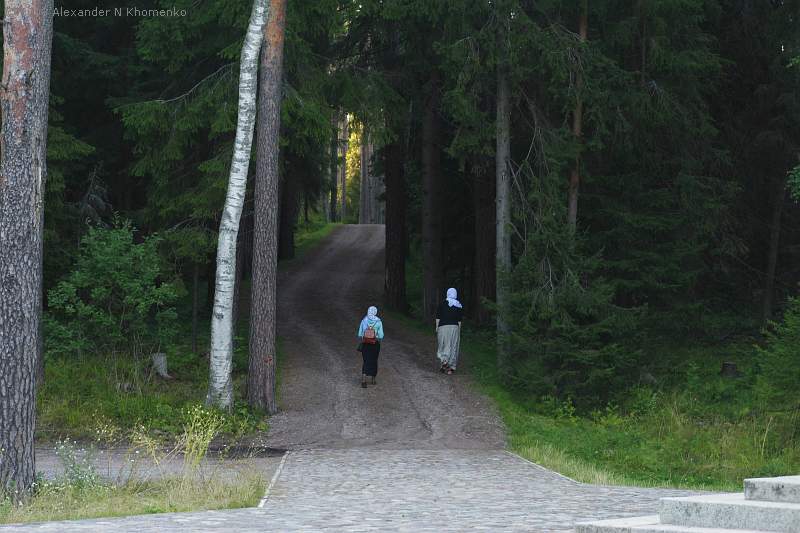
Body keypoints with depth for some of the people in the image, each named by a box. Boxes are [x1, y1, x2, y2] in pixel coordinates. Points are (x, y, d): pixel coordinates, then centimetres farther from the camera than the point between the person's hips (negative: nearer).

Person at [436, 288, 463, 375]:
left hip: (443, 327, -2)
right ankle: (451, 367, 5)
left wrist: (437, 327, 5)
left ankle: (444, 361, -15)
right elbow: (459, 320, 4)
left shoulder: (442, 304, -1)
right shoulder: (459, 306, 4)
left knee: (443, 345, 8)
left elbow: (438, 317, -3)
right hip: (454, 327, 2)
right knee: (453, 347, 6)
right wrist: (459, 330, 10)